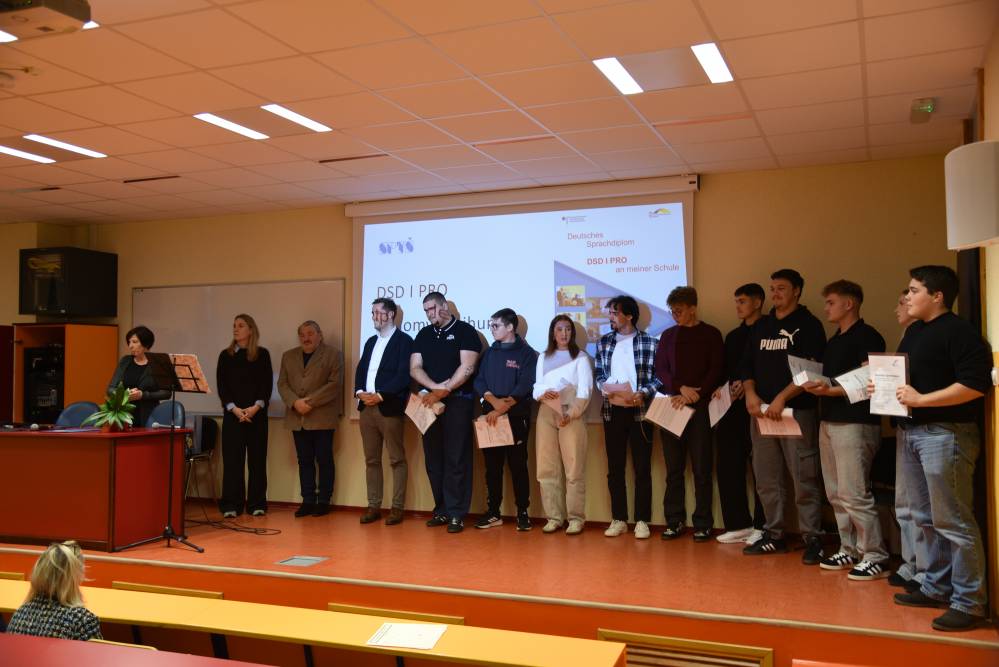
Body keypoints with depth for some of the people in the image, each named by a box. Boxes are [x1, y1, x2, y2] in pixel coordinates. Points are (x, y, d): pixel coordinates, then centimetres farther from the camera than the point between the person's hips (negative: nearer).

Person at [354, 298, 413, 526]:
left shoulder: (404, 340, -3)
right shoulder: (371, 342, 20)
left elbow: (403, 375, -12)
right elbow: (360, 370, 15)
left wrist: (380, 396, -17)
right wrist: (360, 392, -4)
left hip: (389, 407, -7)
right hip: (366, 407, 7)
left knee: (397, 459, -2)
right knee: (371, 460, 9)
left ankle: (397, 507, 2)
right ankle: (374, 506, 15)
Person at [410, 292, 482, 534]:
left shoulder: (465, 331, -1)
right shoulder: (423, 335, 15)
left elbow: (467, 367, -11)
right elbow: (415, 368, 6)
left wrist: (444, 391, -15)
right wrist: (436, 387, -11)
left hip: (458, 401, -5)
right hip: (430, 402, 5)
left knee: (457, 459, -5)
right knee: (434, 458, 6)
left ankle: (456, 513, -1)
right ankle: (441, 510, 15)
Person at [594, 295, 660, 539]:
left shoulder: (650, 343, -1)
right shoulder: (603, 342, 11)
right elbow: (599, 374, 13)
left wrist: (643, 394, -17)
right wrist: (604, 388, -8)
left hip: (639, 410, -3)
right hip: (612, 411, 4)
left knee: (642, 467, 1)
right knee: (615, 467, 7)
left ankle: (642, 520, 9)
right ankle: (618, 519, 15)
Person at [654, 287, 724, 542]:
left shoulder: (711, 334, 4)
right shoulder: (668, 335, 13)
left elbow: (716, 371, -3)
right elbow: (660, 370, 6)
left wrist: (693, 395, -13)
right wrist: (681, 388, -11)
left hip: (700, 407, -3)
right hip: (672, 406, 3)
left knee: (701, 469, -2)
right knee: (674, 468, 5)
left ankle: (702, 524, 4)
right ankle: (674, 521, 11)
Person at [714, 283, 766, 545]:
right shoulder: (733, 336, 20)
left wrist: (748, 385, -17)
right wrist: (723, 390, 2)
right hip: (732, 409, 7)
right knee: (728, 466, 5)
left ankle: (761, 526, 8)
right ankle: (738, 524, 13)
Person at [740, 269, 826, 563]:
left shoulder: (808, 325, 0)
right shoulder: (761, 326, 17)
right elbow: (747, 366, 17)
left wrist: (782, 397, -16)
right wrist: (751, 394, -1)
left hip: (798, 411, -6)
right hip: (761, 412, 6)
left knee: (804, 479, -6)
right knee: (766, 480, 8)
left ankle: (813, 539, 1)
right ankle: (774, 536, 17)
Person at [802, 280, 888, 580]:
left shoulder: (866, 336, -8)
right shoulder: (834, 341, 19)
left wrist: (830, 390, -21)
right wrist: (816, 386, 3)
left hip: (855, 423, -9)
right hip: (829, 421, 9)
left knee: (854, 494, -9)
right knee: (836, 494, 11)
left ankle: (875, 557, -1)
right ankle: (849, 550, 20)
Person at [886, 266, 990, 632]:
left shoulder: (959, 332, -11)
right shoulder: (913, 332, 16)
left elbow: (974, 385, -20)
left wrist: (921, 399, -21)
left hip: (944, 433, -9)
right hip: (910, 432, 9)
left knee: (952, 521, -5)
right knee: (925, 518, 15)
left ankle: (969, 602, 4)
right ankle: (936, 588, 26)